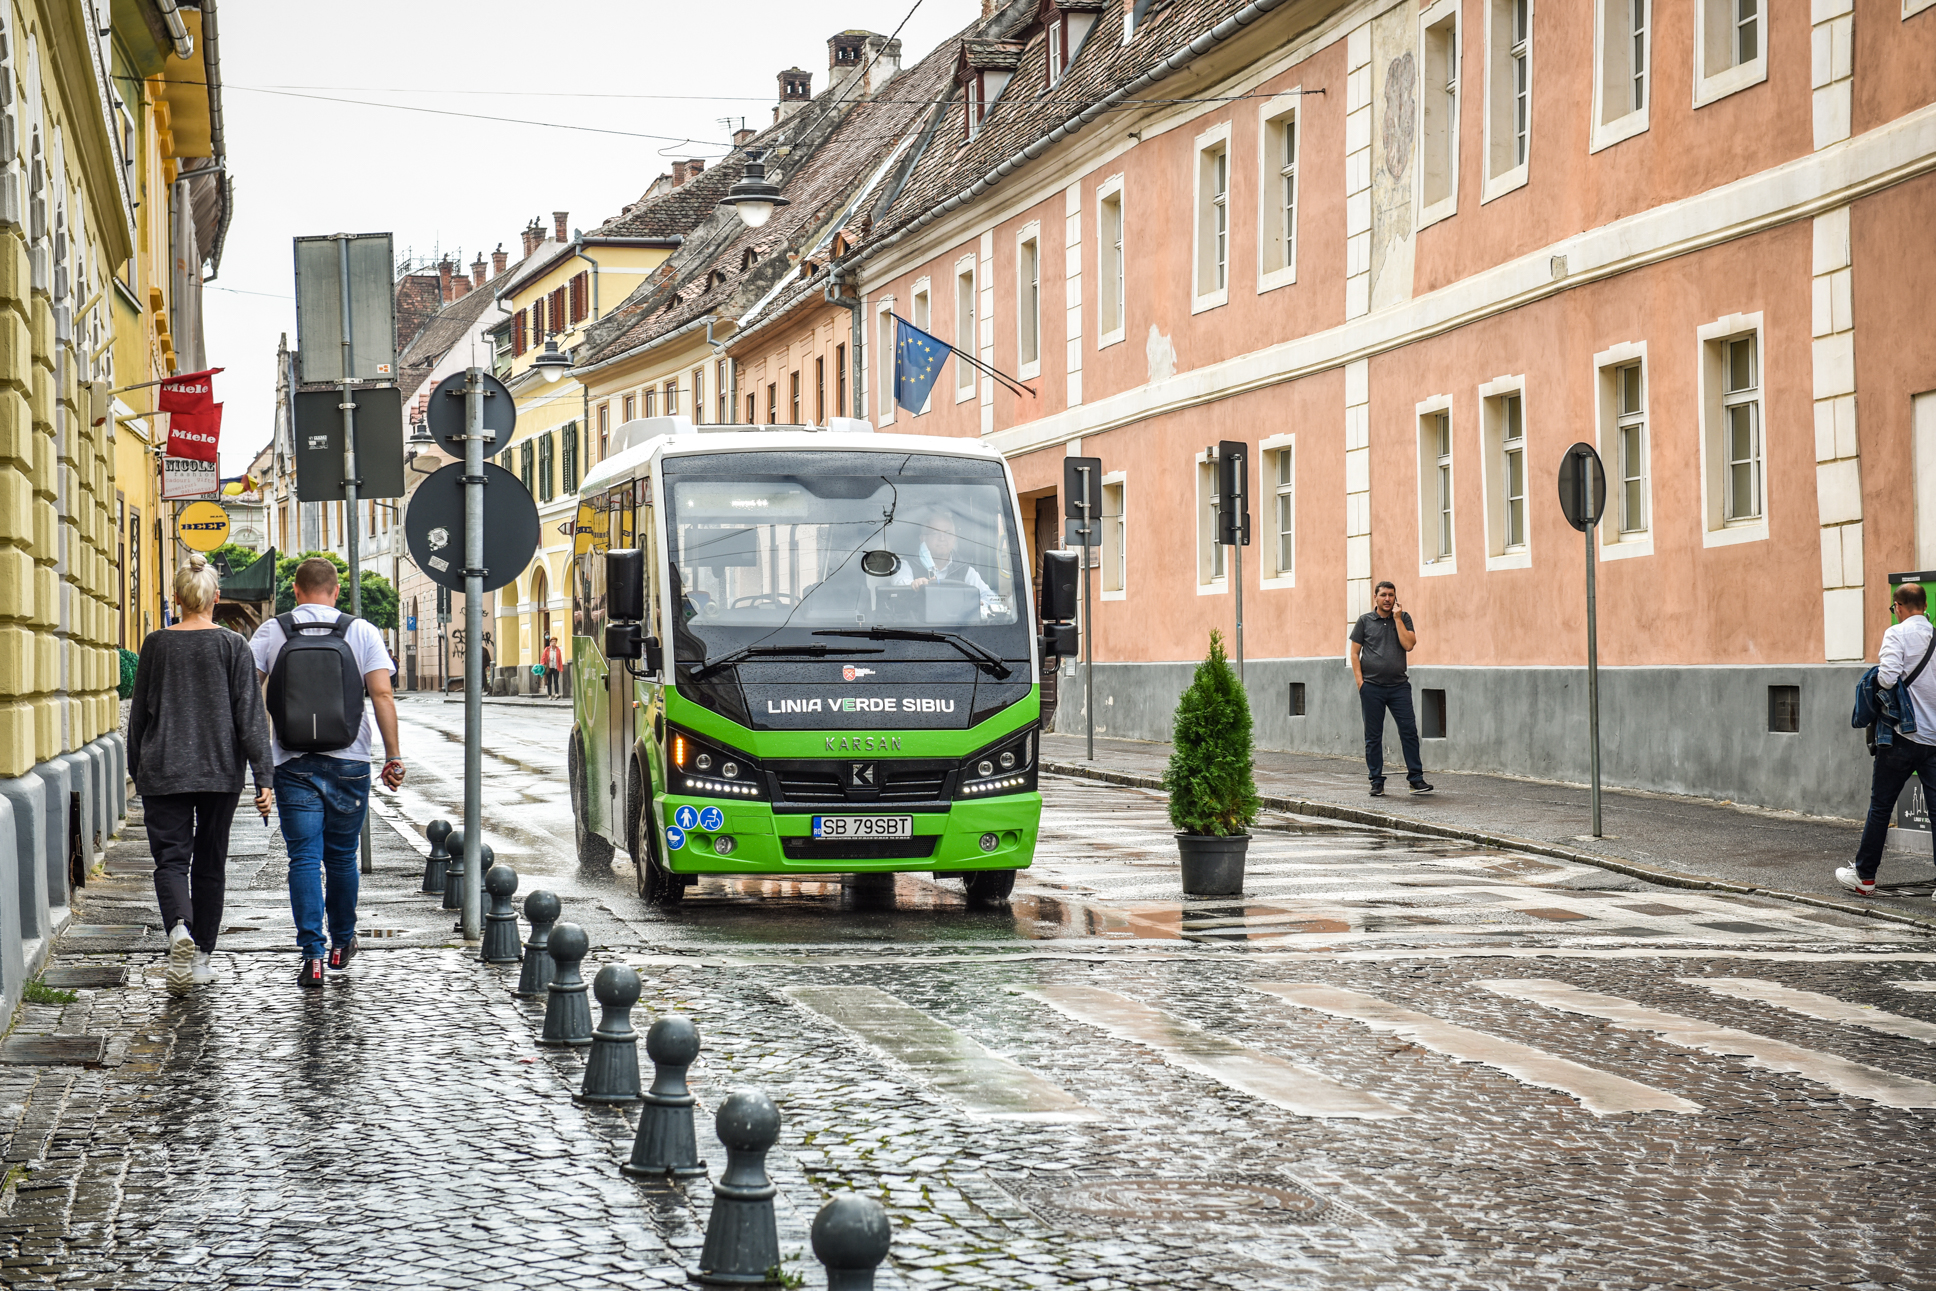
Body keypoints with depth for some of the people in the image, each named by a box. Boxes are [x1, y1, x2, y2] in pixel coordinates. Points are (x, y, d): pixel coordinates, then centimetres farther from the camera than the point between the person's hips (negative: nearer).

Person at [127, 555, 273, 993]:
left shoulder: (156, 645, 0)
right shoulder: (232, 646, -5)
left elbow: (139, 714, 6)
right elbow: (250, 715, -7)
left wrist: (137, 772, 17)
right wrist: (263, 778, -6)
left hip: (163, 772, 0)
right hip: (220, 771, 0)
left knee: (170, 858, 0)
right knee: (210, 863, 12)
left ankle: (179, 928, -29)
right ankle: (200, 958, 17)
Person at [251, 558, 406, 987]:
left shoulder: (271, 632, 3)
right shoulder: (362, 632, 2)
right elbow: (382, 695, -5)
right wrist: (393, 755, -2)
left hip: (293, 763, -1)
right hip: (349, 760, 1)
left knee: (304, 859, -1)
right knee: (342, 857, 15)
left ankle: (312, 954, -10)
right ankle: (342, 944, 28)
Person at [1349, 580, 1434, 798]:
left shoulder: (1404, 619, 8)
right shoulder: (1365, 621, 7)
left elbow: (1409, 645, -7)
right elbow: (1354, 653, 6)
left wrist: (1397, 618, -7)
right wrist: (1359, 681, -5)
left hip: (1399, 685, 0)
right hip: (1372, 687, 0)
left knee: (1409, 731, -4)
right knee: (1373, 736, 2)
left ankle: (1416, 778, 1)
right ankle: (1377, 782, 9)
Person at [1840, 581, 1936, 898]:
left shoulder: (1897, 634, -8)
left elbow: (1888, 678, -20)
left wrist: (1880, 664, 0)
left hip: (1903, 736, -4)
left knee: (1880, 806, 7)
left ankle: (1864, 876, 15)